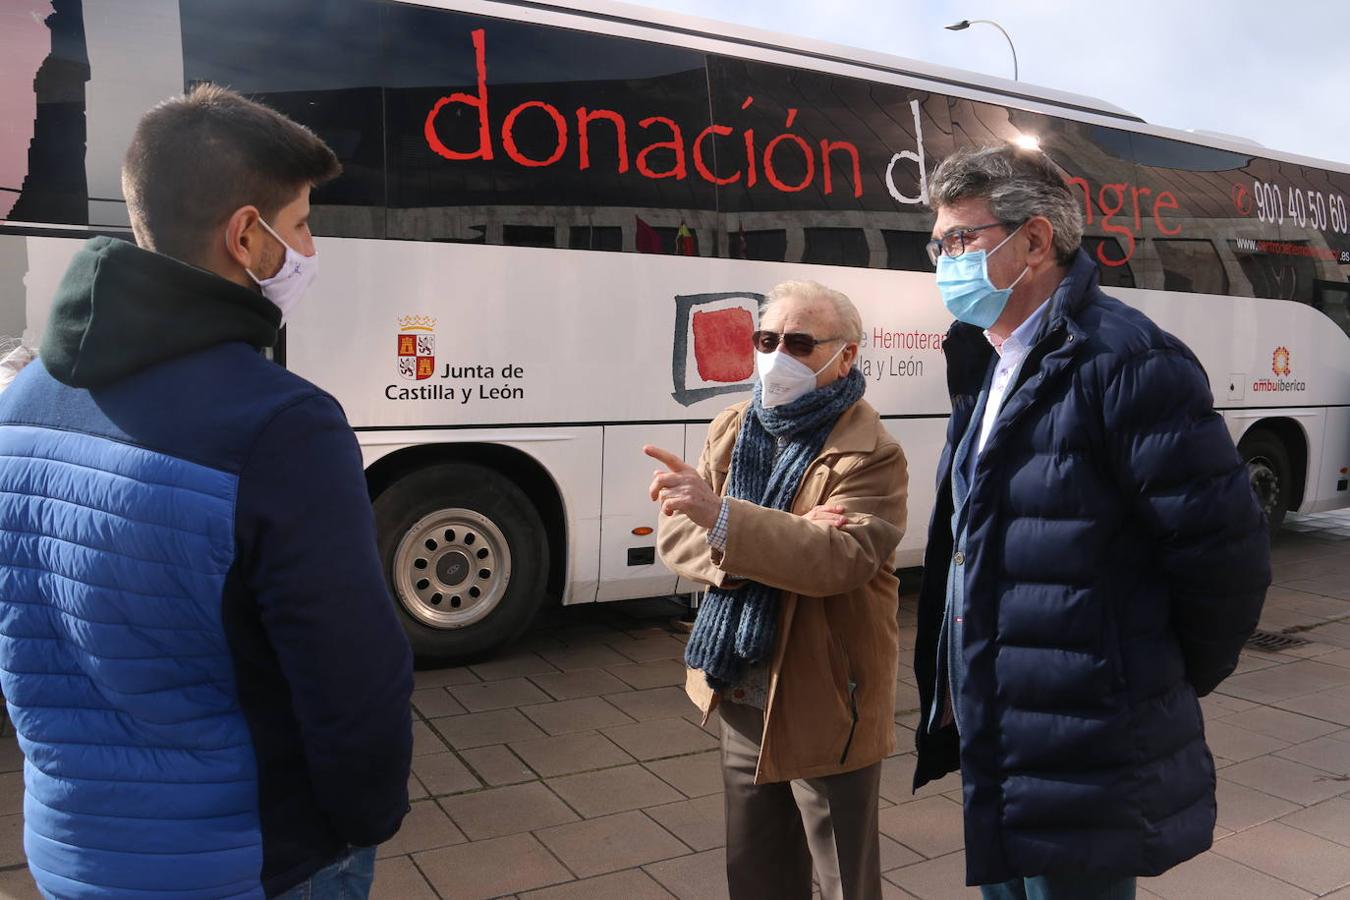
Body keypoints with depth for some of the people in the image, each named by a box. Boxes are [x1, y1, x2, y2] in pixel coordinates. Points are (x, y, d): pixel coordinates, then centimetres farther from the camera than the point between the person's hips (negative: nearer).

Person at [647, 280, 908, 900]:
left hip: (824, 708, -6)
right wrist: (781, 539, -22)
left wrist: (722, 515, -39)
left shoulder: (869, 452, -15)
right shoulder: (731, 431, 4)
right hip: (741, 698, 6)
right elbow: (674, 537, -6)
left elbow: (841, 560, -31)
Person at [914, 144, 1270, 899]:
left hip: (1082, 773, -8)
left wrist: (1167, 686, -3)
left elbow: (1225, 550, -18)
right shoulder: (988, 371, 10)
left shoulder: (1122, 359, -18)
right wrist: (951, 690, 12)